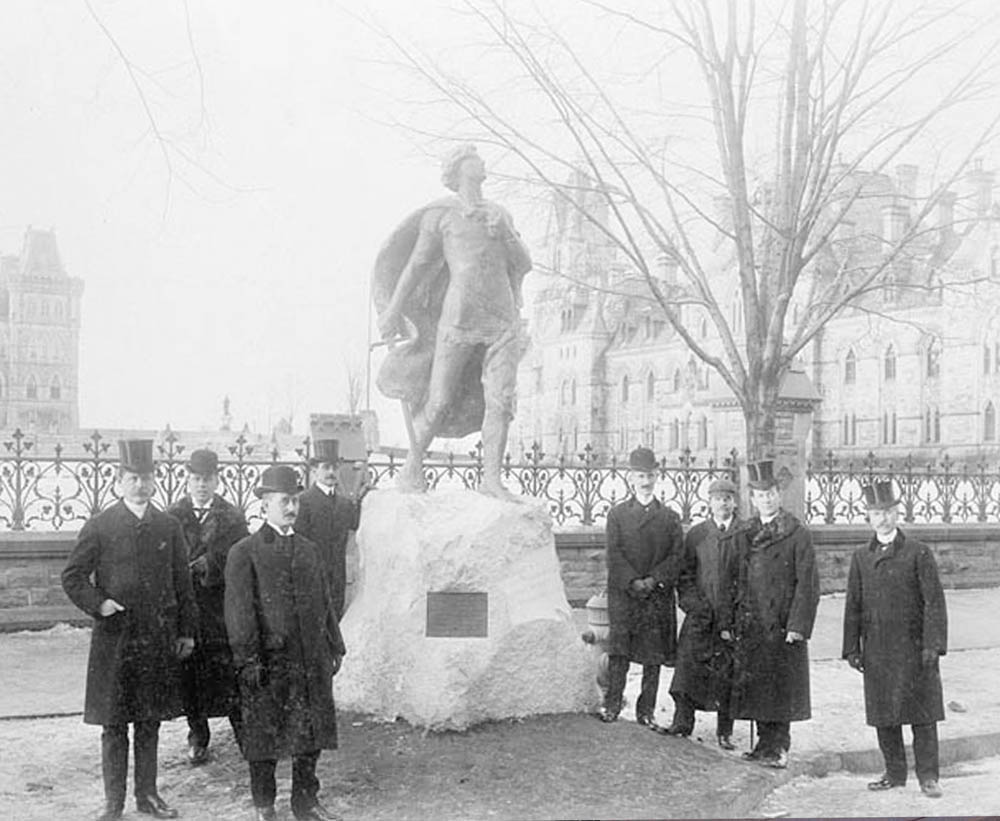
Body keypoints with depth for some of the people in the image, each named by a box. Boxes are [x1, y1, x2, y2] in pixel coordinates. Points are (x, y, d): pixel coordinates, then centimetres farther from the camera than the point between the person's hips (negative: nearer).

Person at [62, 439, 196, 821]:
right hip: (114, 640, -2)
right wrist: (98, 604, -13)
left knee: (150, 722, 11)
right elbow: (72, 577, 2)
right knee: (114, 725, 4)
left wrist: (186, 631, 7)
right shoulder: (99, 526, -2)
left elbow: (182, 584, 9)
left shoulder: (168, 526, 6)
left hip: (159, 641, 3)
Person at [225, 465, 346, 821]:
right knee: (264, 735, 6)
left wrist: (334, 647, 13)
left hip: (312, 659, 5)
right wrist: (248, 659, -14)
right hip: (268, 661, -5)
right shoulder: (244, 553, -5)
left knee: (313, 731, 11)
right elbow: (238, 610, -9)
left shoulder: (309, 550, 12)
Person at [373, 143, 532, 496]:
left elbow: (524, 265, 15)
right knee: (439, 402, -1)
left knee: (501, 401, -7)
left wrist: (504, 233, -1)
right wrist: (392, 311, 6)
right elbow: (416, 265, 8)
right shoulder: (441, 214, 7)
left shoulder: (500, 215, 20)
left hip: (503, 318, 4)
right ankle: (411, 468, 17)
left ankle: (491, 478, -2)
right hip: (460, 318, -4)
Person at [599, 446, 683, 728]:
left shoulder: (670, 517, 11)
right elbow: (614, 555, -1)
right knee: (618, 651, -5)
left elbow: (677, 555, 2)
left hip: (659, 595, 1)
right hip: (623, 593, -1)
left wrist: (654, 580, -11)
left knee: (654, 656, 2)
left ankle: (646, 711, 9)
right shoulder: (617, 514, 8)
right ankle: (612, 705, 3)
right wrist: (633, 582, -14)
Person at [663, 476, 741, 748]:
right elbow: (684, 575, 9)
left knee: (728, 672, 1)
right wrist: (693, 603, -4)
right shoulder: (696, 535, 9)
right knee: (688, 663, -7)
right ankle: (682, 721, 4)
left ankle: (724, 732, 11)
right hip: (701, 614, 1)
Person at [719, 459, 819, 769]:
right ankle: (766, 744, 21)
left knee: (781, 688, -2)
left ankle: (779, 748, 8)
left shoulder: (798, 534, -3)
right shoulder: (743, 535, 12)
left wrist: (798, 625, -14)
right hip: (749, 626, 5)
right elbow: (730, 581, 13)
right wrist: (726, 623, 7)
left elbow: (807, 584, -7)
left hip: (782, 626, -5)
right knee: (753, 685, 9)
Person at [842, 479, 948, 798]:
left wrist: (933, 645, -13)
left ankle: (928, 776, 11)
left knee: (922, 713, 1)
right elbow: (853, 605, 9)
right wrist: (852, 648, 4)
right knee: (883, 715, 9)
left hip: (913, 648, -3)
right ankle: (895, 773, 21)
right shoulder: (861, 557, 8)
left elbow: (934, 601, -6)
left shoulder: (918, 553, -2)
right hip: (876, 650, 3)